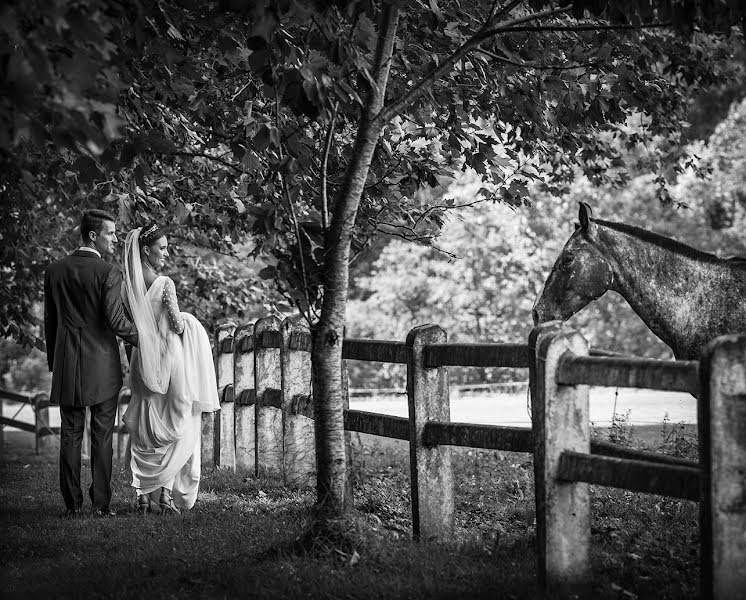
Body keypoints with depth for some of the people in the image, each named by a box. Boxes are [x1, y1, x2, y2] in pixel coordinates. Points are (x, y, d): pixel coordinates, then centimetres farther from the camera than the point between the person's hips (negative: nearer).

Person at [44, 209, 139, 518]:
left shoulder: (54, 270, 5)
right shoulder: (108, 272, -10)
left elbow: (49, 321, 10)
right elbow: (115, 319, -16)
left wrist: (53, 362, 17)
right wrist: (142, 339, -1)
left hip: (66, 365, 4)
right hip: (102, 365, -4)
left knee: (70, 434, 8)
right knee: (102, 435, 4)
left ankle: (72, 504, 8)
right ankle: (101, 503, 4)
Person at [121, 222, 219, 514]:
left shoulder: (128, 285, 2)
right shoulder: (164, 284, -15)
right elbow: (178, 325, -14)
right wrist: (185, 321, 7)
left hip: (141, 362, 5)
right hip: (167, 359, -5)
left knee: (144, 432, 12)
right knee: (176, 430, 7)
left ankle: (144, 495, 10)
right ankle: (166, 492, 1)